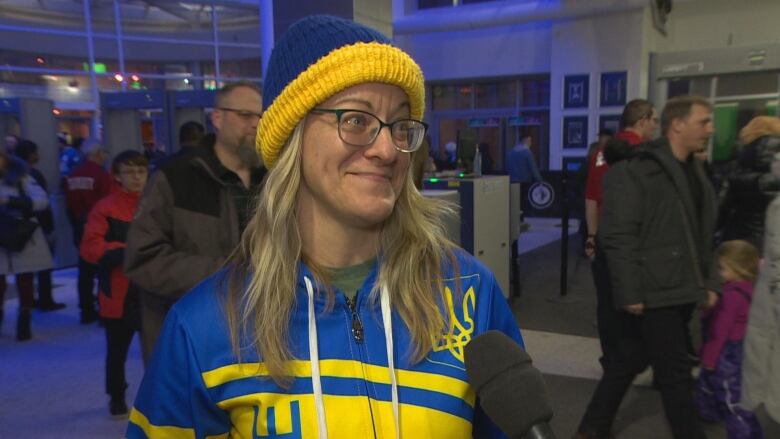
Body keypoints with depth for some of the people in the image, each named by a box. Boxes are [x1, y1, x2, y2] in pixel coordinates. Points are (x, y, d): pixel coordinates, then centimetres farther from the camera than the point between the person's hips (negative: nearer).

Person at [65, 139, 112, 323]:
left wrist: (76, 225, 21)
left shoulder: (72, 176, 7)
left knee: (85, 270, 11)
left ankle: (87, 311, 17)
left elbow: (69, 205, 10)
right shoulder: (101, 175, -14)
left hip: (81, 226, 6)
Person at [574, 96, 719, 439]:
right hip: (652, 293, -8)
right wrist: (630, 292, -20)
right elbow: (618, 237, -17)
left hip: (681, 291, 8)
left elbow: (701, 237, 19)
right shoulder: (637, 170, -12)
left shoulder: (693, 171, 14)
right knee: (676, 374, 2)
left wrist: (709, 282, 12)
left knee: (629, 361, 16)